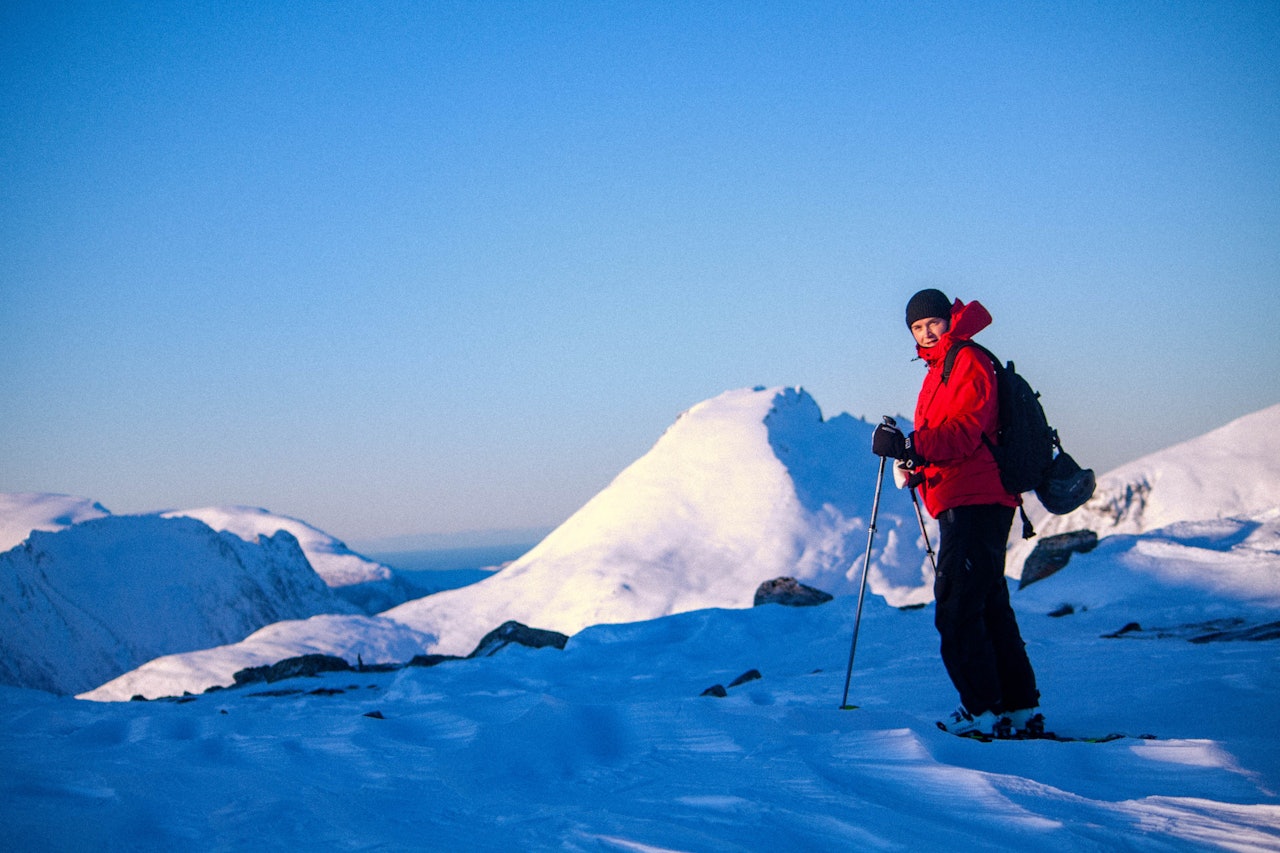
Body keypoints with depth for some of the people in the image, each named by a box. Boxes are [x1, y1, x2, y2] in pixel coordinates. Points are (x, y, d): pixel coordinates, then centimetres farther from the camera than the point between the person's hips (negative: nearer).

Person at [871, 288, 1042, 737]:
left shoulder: (969, 362, -7)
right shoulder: (940, 368, 24)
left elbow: (964, 432, -20)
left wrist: (911, 446, -30)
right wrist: (917, 466, 10)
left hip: (975, 501, -11)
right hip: (965, 502, 11)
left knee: (957, 608, -12)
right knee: (989, 606, 12)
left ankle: (983, 711, -12)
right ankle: (1020, 708, 17)